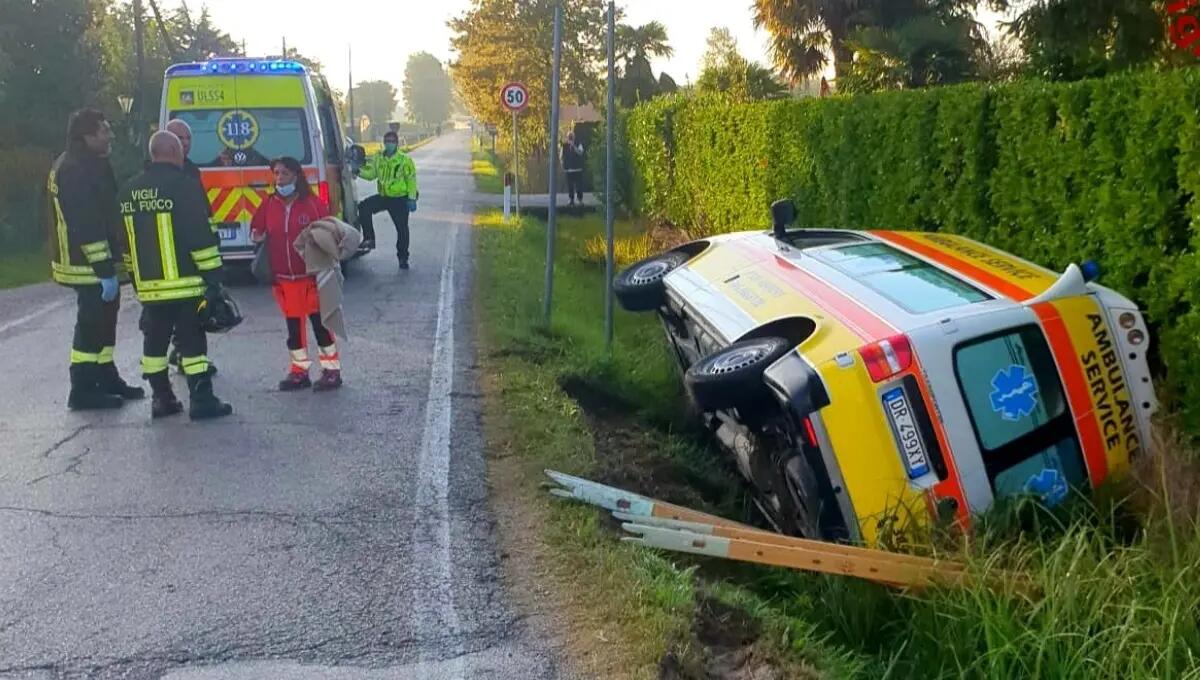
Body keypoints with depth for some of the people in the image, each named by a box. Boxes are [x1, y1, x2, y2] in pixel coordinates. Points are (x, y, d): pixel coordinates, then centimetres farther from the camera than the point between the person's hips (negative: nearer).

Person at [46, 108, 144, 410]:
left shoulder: (87, 165, 15)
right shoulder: (77, 171, -19)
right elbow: (87, 226, -25)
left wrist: (109, 266, 22)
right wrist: (105, 271, -25)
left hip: (96, 263, 11)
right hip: (88, 264, -11)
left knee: (104, 320, 18)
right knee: (91, 324, -5)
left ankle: (107, 379, 29)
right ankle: (83, 390, 1)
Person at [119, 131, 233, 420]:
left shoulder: (129, 190, 11)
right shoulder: (182, 185, -12)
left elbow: (125, 240, 17)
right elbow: (200, 235, -16)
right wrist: (213, 275, -12)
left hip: (148, 285, 6)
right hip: (184, 284, -6)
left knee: (155, 341, 14)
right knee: (192, 341, -2)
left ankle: (161, 399, 19)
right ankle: (201, 400, -1)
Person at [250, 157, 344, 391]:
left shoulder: (312, 203, -7)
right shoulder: (269, 205, 5)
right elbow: (258, 229, 16)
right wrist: (257, 237, -5)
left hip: (311, 275, -4)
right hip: (282, 277, 4)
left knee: (320, 322, -1)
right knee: (293, 325, 11)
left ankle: (331, 370, 8)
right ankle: (299, 371, 21)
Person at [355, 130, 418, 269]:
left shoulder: (405, 160, -8)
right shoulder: (378, 159, 6)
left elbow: (411, 180, -9)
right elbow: (370, 173, 5)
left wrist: (412, 198, -15)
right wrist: (360, 171, -16)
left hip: (400, 199, -4)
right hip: (383, 196, 4)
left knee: (402, 229, 0)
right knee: (364, 207, -18)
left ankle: (403, 258, 14)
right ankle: (369, 238, -11)